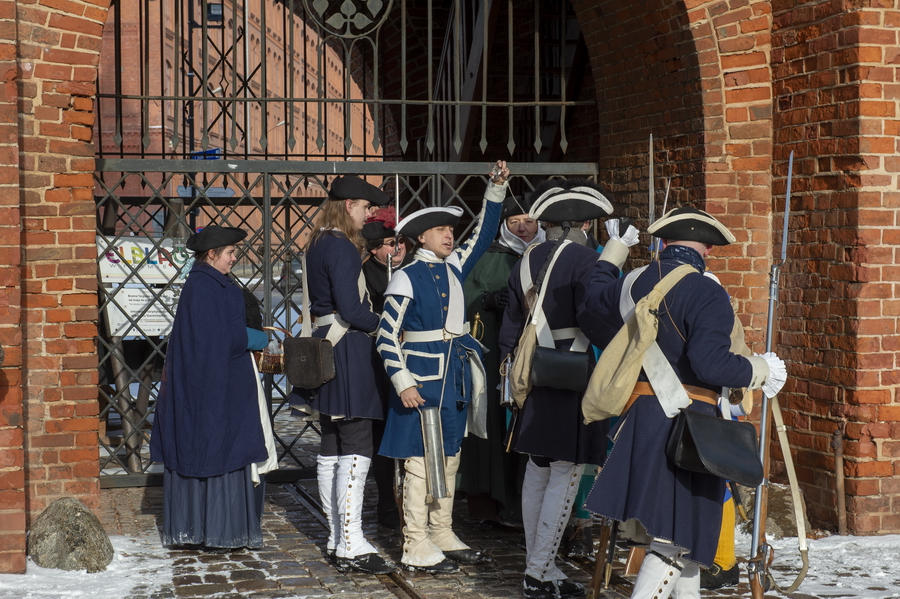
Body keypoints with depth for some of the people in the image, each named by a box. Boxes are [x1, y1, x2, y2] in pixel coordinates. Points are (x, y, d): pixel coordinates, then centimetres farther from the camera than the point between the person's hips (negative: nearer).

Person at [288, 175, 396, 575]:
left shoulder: (317, 245, 15)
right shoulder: (343, 248, -14)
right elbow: (350, 309, -20)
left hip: (324, 347, 10)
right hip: (348, 352, -10)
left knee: (332, 448, 11)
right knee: (356, 449, -10)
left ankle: (337, 540, 17)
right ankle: (352, 547, -11)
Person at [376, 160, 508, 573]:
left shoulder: (454, 267, 9)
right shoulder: (407, 278, -10)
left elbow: (483, 234, 16)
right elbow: (386, 337, -11)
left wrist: (496, 190, 4)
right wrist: (403, 382, -18)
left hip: (457, 370, 8)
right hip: (423, 373, -8)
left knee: (449, 456, 13)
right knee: (421, 459, -4)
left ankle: (443, 536, 22)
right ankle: (416, 549, 1)